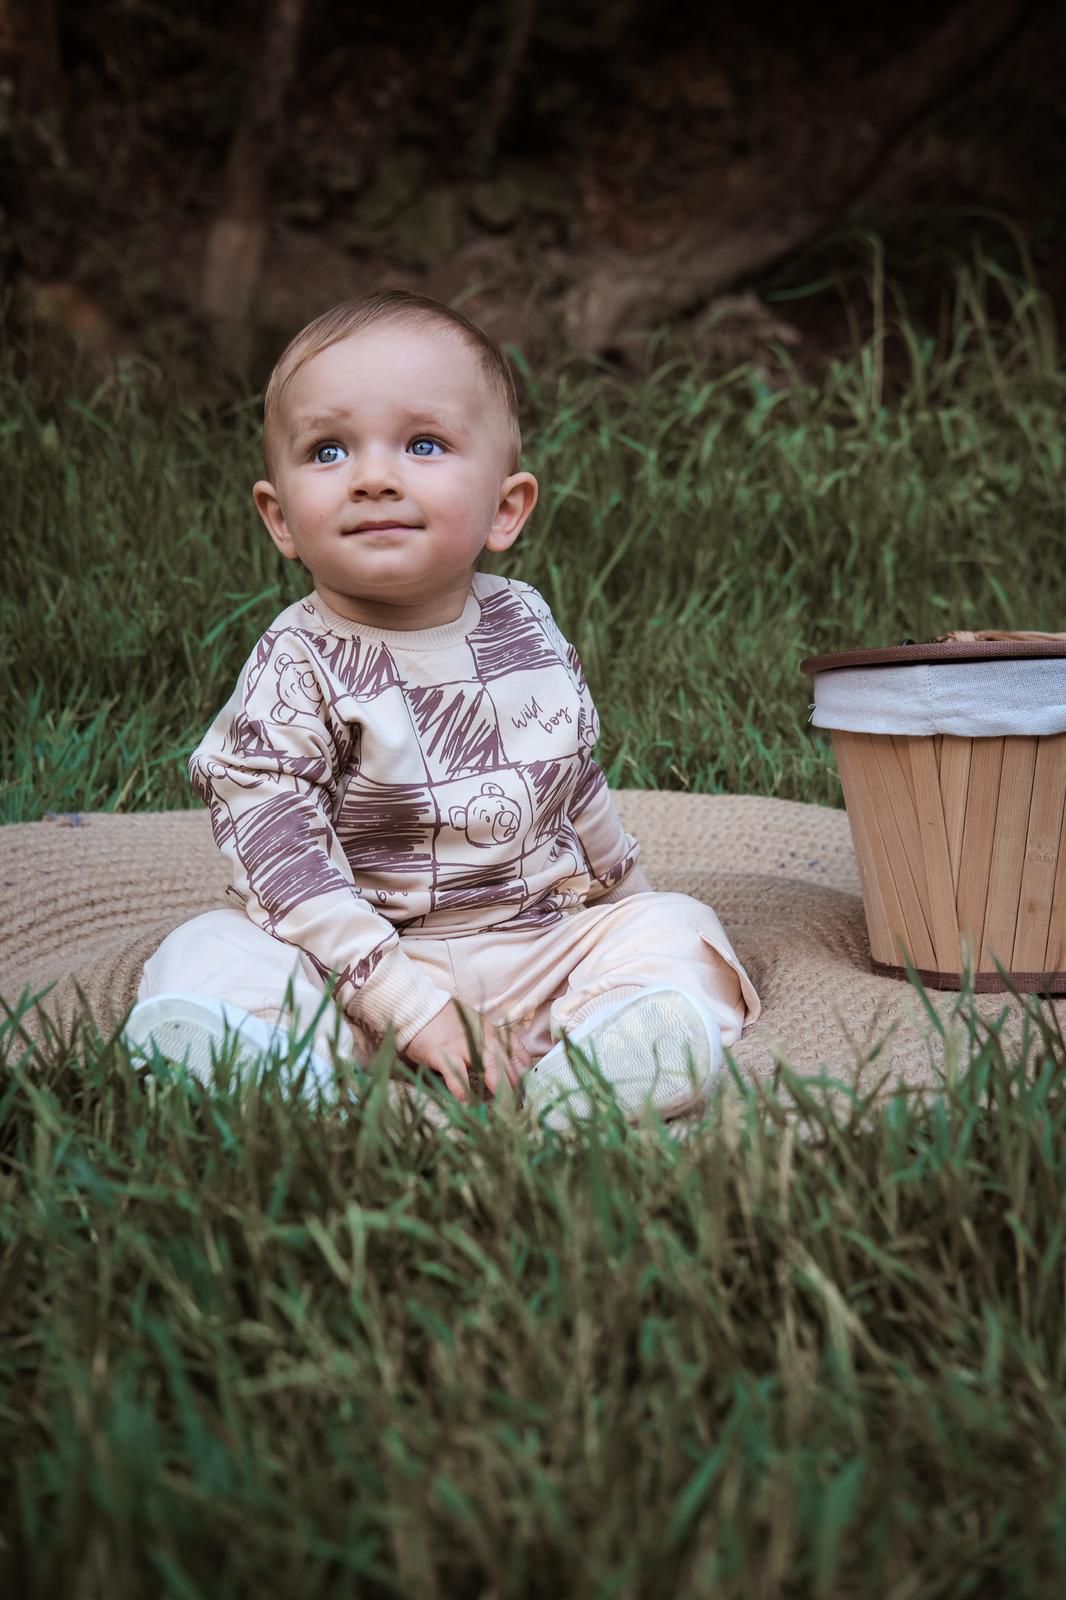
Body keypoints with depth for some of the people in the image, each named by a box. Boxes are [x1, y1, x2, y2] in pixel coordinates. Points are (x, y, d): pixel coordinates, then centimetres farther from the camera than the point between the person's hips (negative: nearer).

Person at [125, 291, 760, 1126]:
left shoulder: (528, 626, 3)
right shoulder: (295, 669, -12)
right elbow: (278, 860, -19)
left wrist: (632, 901, 29)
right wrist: (406, 997, -27)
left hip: (545, 947, 5)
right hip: (361, 969, -4)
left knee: (679, 930, -14)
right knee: (212, 955, -25)